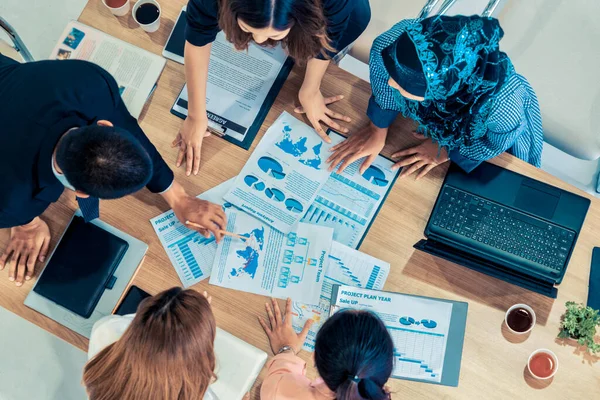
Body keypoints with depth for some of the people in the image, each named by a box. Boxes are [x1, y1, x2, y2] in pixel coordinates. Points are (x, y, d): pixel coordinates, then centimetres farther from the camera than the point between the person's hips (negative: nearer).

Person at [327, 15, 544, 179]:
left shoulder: (503, 108, -51)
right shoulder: (392, 43, -45)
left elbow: (499, 142, -25)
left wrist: (446, 150, -15)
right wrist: (378, 128, -10)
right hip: (439, 111, 2)